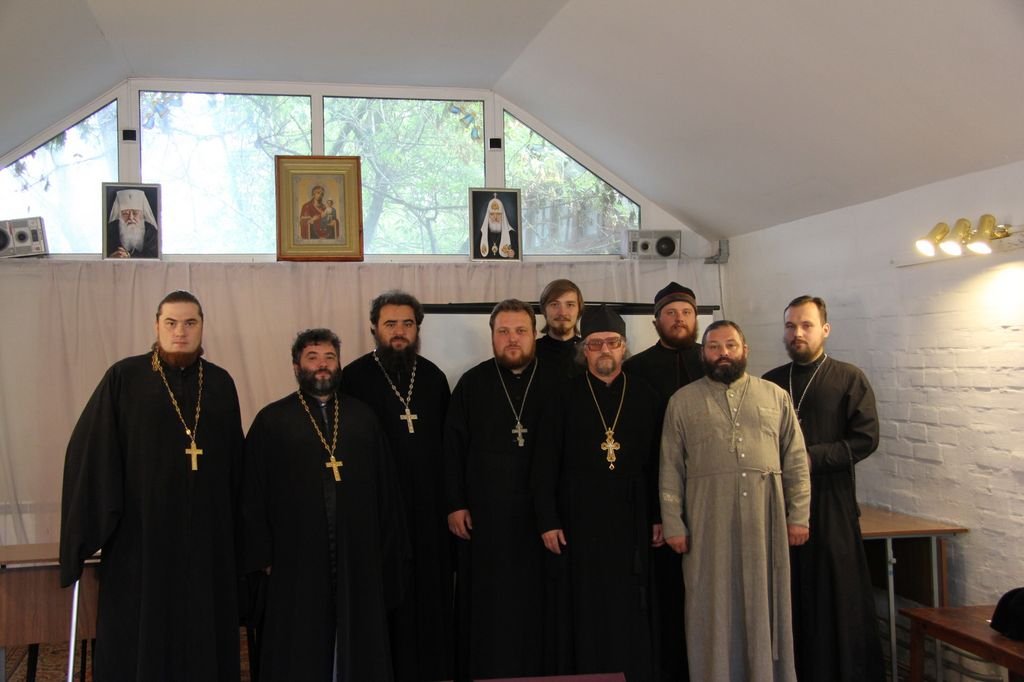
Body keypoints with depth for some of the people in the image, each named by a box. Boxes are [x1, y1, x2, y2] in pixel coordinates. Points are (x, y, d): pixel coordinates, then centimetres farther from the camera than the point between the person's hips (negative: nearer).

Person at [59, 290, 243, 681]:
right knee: (137, 638, 6)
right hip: (140, 533, -2)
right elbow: (89, 451, -5)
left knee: (204, 635, 9)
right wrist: (90, 526, -11)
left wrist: (234, 527, 8)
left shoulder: (221, 383, 7)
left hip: (207, 535, 3)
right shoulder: (124, 378, -3)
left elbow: (234, 461, 10)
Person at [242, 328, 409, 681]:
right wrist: (263, 557, -5)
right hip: (295, 560, -2)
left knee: (358, 649, 12)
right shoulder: (271, 421, 0)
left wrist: (388, 551, 3)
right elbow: (253, 497, -1)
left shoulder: (363, 418, 8)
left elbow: (386, 489, 7)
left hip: (358, 559, 2)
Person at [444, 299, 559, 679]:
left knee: (534, 601, 6)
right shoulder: (472, 384, 3)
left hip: (538, 513, 0)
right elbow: (453, 449, 3)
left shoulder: (554, 384, 2)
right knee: (487, 605, 7)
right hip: (484, 513, 0)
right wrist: (455, 504, -2)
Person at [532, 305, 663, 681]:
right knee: (587, 611, 5)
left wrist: (659, 517, 3)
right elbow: (545, 464, -1)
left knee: (631, 612, 4)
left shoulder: (645, 396, 5)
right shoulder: (565, 397, 1)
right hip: (580, 521, -1)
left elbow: (658, 462, 6)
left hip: (631, 520, 1)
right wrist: (547, 521, -6)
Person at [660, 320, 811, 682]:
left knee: (765, 605, 9)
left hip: (765, 518, 1)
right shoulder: (683, 401, 6)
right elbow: (670, 468, 3)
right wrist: (673, 524, -2)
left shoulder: (775, 396, 9)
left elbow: (796, 461, 7)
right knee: (714, 608, 6)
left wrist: (799, 515, 0)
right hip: (708, 521, -1)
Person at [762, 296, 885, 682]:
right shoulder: (769, 384, 13)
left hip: (832, 505, -3)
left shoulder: (849, 380, 2)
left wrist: (812, 458, -13)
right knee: (789, 599, 5)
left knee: (839, 598, 0)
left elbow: (866, 438, -6)